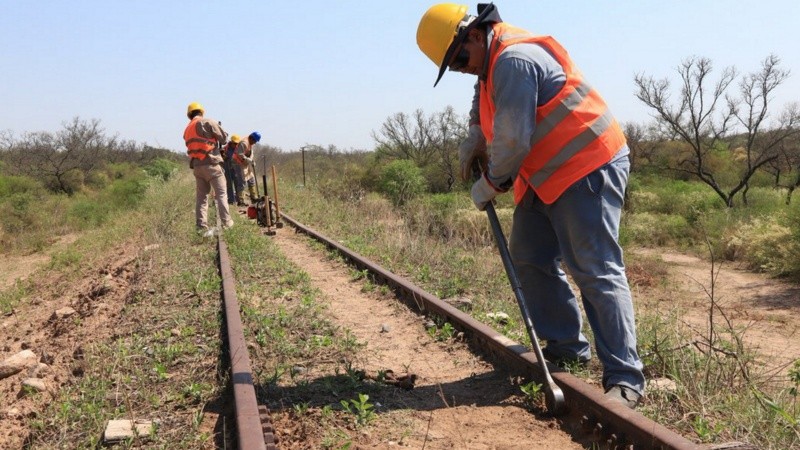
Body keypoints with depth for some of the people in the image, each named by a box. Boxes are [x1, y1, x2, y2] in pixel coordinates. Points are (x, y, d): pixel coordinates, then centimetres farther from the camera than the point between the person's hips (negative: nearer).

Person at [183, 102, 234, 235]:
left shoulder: (187, 130, 16)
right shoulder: (207, 122, -5)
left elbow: (197, 145, 14)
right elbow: (223, 138, -2)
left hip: (196, 166, 6)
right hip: (211, 164, -6)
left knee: (201, 197, 7)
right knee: (221, 194, 1)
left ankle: (202, 228, 3)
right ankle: (226, 223, 0)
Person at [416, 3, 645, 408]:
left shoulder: (515, 60, -22)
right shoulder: (493, 58, 10)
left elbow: (513, 140, -23)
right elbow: (484, 100, 31)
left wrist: (491, 184, -7)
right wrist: (473, 137, 13)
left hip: (587, 169, -10)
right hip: (546, 175, 11)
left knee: (597, 272, -12)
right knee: (528, 259, 12)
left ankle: (625, 378, -8)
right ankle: (566, 346, 22)